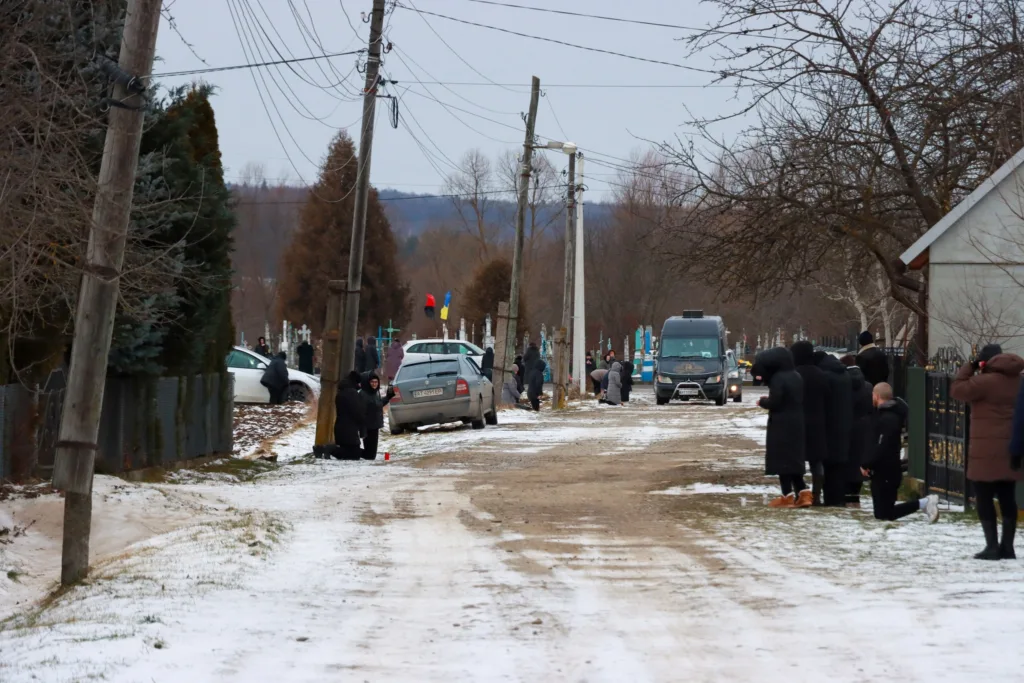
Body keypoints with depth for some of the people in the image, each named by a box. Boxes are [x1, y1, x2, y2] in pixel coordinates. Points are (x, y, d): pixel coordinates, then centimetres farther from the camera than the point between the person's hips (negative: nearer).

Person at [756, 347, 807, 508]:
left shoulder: (778, 378, -17)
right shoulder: (797, 377, 9)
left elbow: (774, 402, -21)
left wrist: (763, 401, 2)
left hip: (781, 425, -8)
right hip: (796, 424, 8)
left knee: (782, 458, -2)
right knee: (794, 458, 13)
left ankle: (788, 496, -3)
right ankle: (802, 493, 7)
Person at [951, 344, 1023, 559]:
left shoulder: (986, 381, -14)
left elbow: (957, 390, -7)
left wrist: (969, 368, 2)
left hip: (987, 449, -7)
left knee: (984, 497, -1)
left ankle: (992, 546, -5)